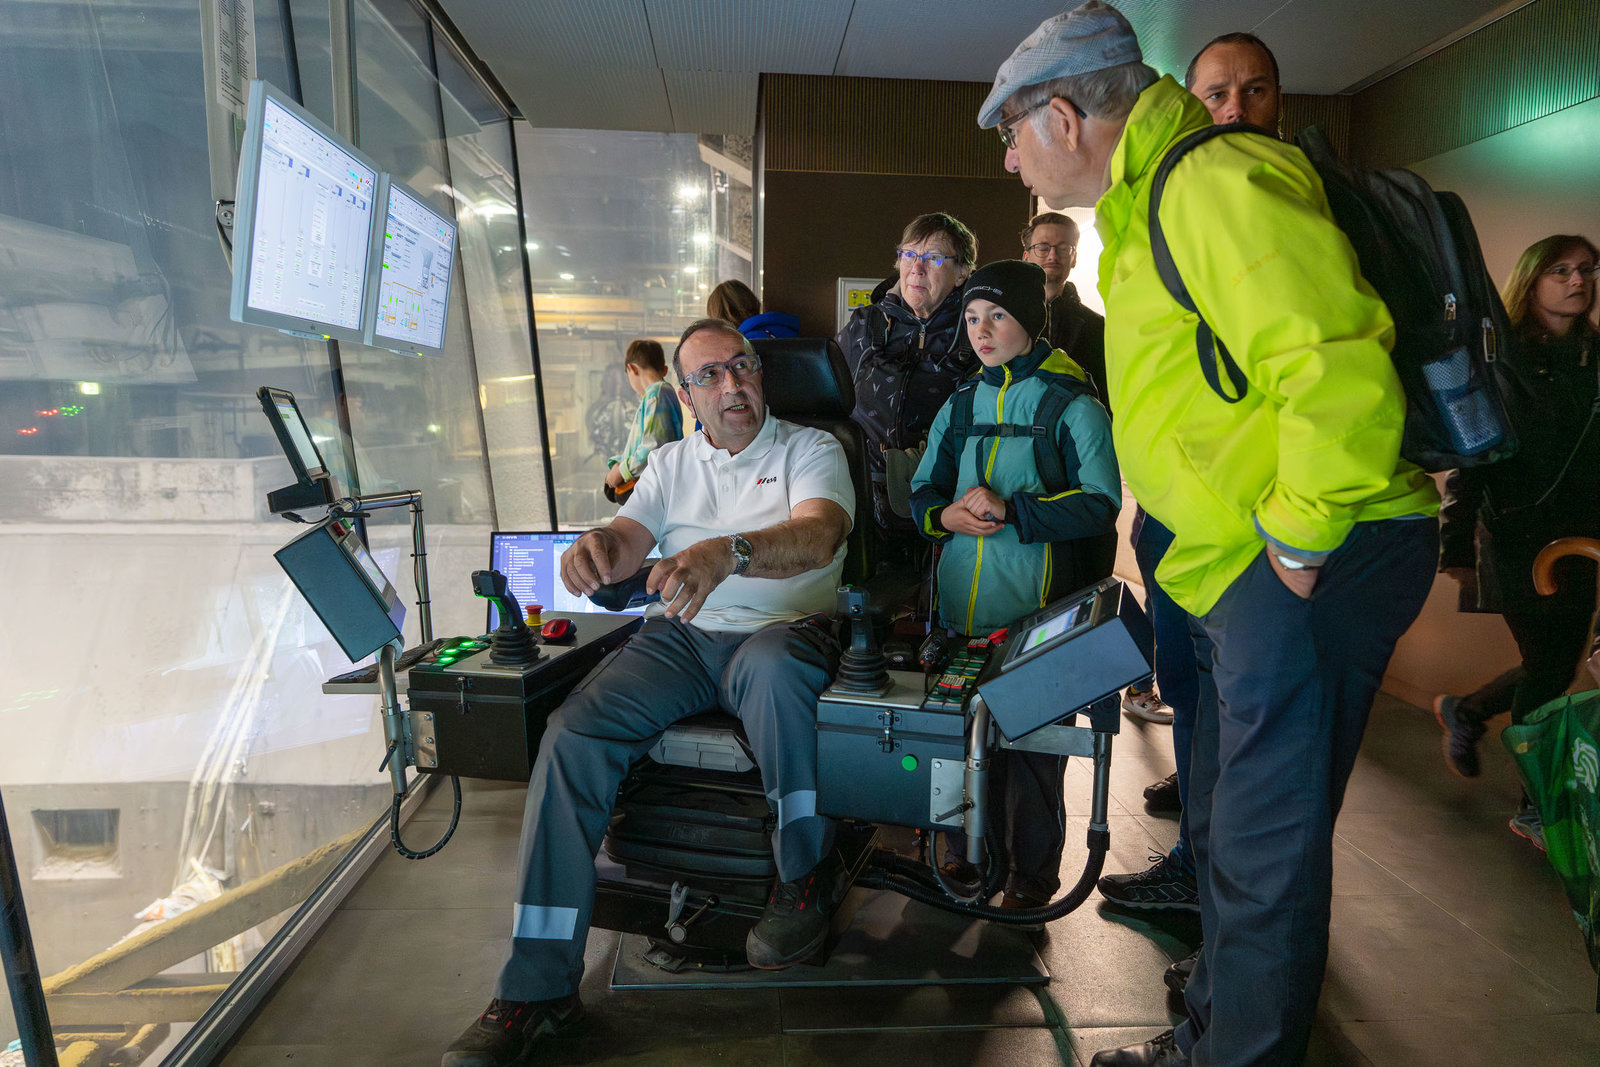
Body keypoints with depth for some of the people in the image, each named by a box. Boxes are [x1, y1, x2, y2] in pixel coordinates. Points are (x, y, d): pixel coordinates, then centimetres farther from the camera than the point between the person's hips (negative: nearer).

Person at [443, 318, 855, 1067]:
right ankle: (537, 987, -13)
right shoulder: (670, 463, 19)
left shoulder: (811, 448, 5)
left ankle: (804, 878, -14)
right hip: (678, 635, 4)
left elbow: (818, 536, -15)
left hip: (779, 629, -3)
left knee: (774, 667, -40)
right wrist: (598, 545, -23)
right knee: (572, 734, -21)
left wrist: (728, 552, -37)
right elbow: (630, 540, 5)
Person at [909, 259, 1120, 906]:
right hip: (961, 604, 5)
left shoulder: (1071, 405, -2)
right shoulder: (959, 407, 14)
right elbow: (922, 491, 16)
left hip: (1036, 610, -5)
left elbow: (1099, 505, -11)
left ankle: (1035, 867, 22)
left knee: (1031, 735, 2)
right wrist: (945, 515, -7)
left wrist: (1008, 508, -19)